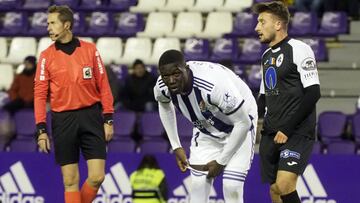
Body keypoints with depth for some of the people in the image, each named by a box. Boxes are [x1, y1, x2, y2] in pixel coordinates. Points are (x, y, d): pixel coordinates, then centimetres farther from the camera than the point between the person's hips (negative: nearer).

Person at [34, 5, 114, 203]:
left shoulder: (90, 49, 3)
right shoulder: (46, 56, 2)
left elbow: (103, 86, 6)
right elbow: (40, 94, 2)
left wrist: (108, 120, 1)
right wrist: (41, 130, -5)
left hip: (91, 117, 0)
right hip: (63, 120, 0)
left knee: (97, 177, -6)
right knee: (70, 181, 0)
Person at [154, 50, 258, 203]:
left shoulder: (214, 85, -41)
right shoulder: (162, 87, -21)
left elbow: (243, 123, -29)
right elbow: (165, 106, 7)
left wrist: (221, 162, -21)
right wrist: (176, 146, 6)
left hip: (239, 126, -5)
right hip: (206, 129, 5)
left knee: (232, 188, -16)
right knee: (198, 185, -2)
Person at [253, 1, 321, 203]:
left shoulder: (299, 49, -8)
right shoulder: (267, 55, 17)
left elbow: (313, 93, -15)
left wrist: (286, 129, -17)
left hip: (298, 133, -8)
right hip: (271, 134, 8)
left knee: (284, 184, -22)